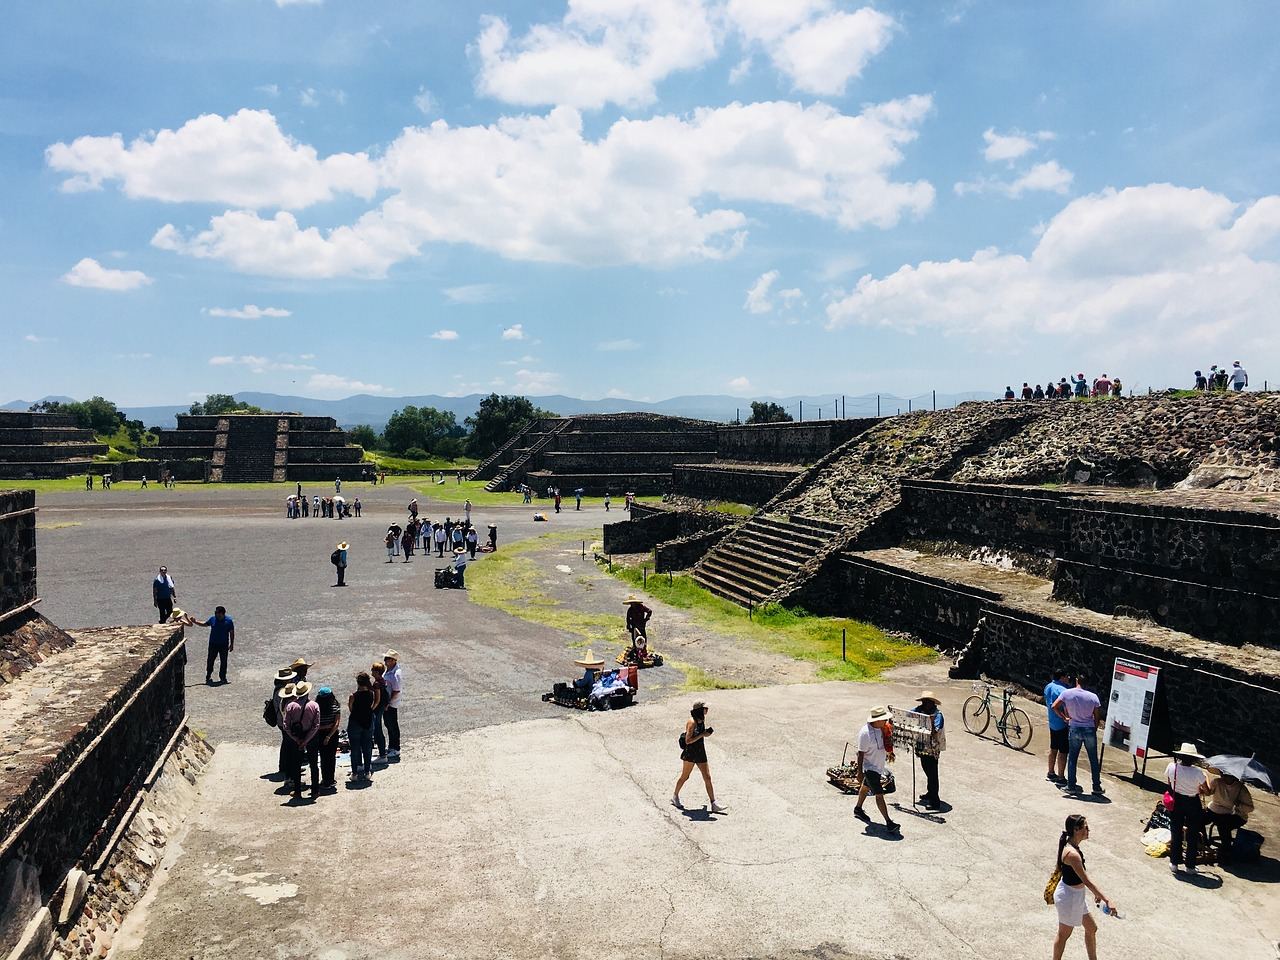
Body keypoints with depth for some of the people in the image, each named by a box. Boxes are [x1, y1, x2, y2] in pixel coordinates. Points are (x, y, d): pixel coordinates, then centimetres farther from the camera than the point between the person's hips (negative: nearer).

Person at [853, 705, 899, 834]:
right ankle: (889, 823, -4)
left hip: (880, 765, 8)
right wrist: (860, 771, -20)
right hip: (870, 767, -8)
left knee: (866, 787, 25)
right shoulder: (865, 733, -28)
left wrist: (889, 753, 26)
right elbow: (861, 753, -23)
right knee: (879, 794, -7)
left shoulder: (882, 728, -5)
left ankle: (858, 810, 44)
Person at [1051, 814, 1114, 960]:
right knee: (1064, 934, 11)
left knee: (1091, 928, 23)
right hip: (1069, 897, -9)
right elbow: (1086, 880, -30)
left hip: (1075, 894, 9)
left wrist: (1095, 892, 18)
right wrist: (1107, 900, -29)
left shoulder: (1071, 846, -1)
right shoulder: (1072, 854, -32)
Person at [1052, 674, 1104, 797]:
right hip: (1090, 729, 0)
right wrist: (1094, 730, 12)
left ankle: (1071, 786, 11)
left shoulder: (1066, 693, -7)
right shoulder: (1093, 696, -6)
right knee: (1094, 760, 11)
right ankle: (1097, 787, 17)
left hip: (1074, 728, 0)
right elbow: (1097, 717, -2)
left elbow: (1054, 706, -7)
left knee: (1072, 758, 9)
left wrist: (1064, 718, 6)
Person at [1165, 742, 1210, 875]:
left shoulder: (1172, 767, -17)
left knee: (1176, 833, 15)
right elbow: (1207, 791, -14)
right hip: (1193, 804, -2)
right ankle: (1190, 866, 22)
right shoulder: (1197, 772, -25)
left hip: (1176, 802, 2)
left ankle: (1174, 863, 22)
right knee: (1192, 835, 15)